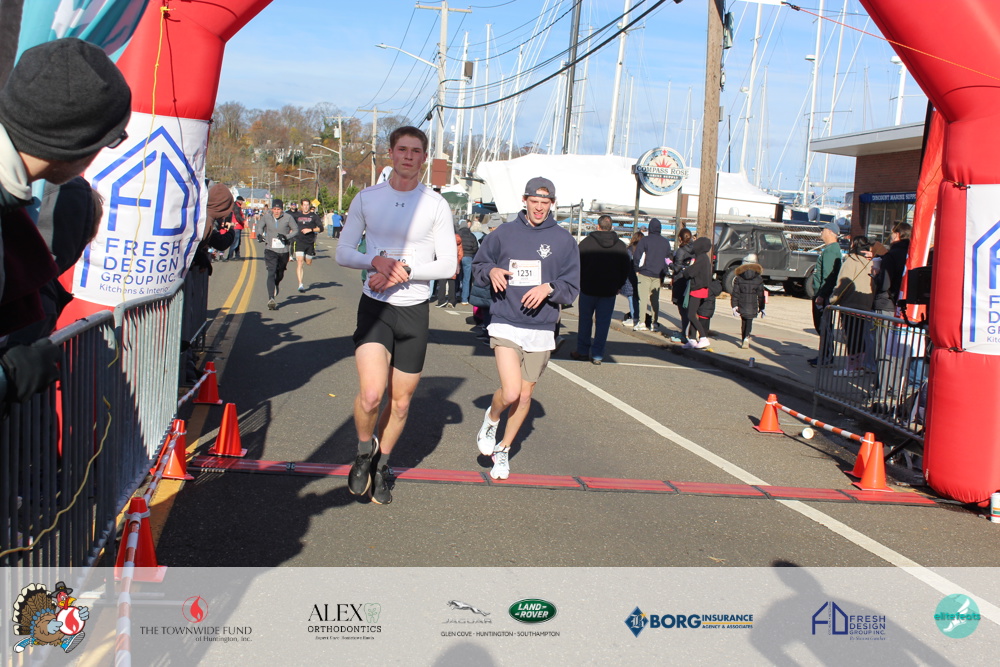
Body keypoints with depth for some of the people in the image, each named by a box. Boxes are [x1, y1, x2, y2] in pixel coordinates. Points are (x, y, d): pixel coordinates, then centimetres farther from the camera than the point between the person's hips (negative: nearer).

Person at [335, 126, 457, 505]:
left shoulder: (436, 205, -1)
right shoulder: (367, 198, 2)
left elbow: (449, 264, -2)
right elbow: (343, 252, 5)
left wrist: (405, 270, -17)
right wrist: (376, 261, -15)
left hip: (414, 311, 1)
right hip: (375, 307, 0)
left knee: (401, 402, 9)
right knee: (371, 394, -19)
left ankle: (382, 464, 34)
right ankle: (364, 451, 12)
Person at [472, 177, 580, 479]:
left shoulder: (564, 240, 2)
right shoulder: (503, 233, 3)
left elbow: (572, 287, 2)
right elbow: (477, 266, 12)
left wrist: (549, 287, -18)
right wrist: (491, 271, -10)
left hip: (541, 330, 2)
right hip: (505, 325, -2)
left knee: (525, 397, 11)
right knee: (510, 393, -17)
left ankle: (503, 450, 33)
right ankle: (491, 420, 19)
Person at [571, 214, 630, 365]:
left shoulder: (586, 242, -6)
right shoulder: (620, 246, 1)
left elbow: (577, 265, -2)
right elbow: (626, 268, 7)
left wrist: (580, 283, 10)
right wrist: (618, 285, 17)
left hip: (588, 289, -1)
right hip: (609, 291, 1)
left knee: (585, 321, 11)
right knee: (603, 323, 5)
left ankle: (582, 351, 16)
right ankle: (597, 355, 5)